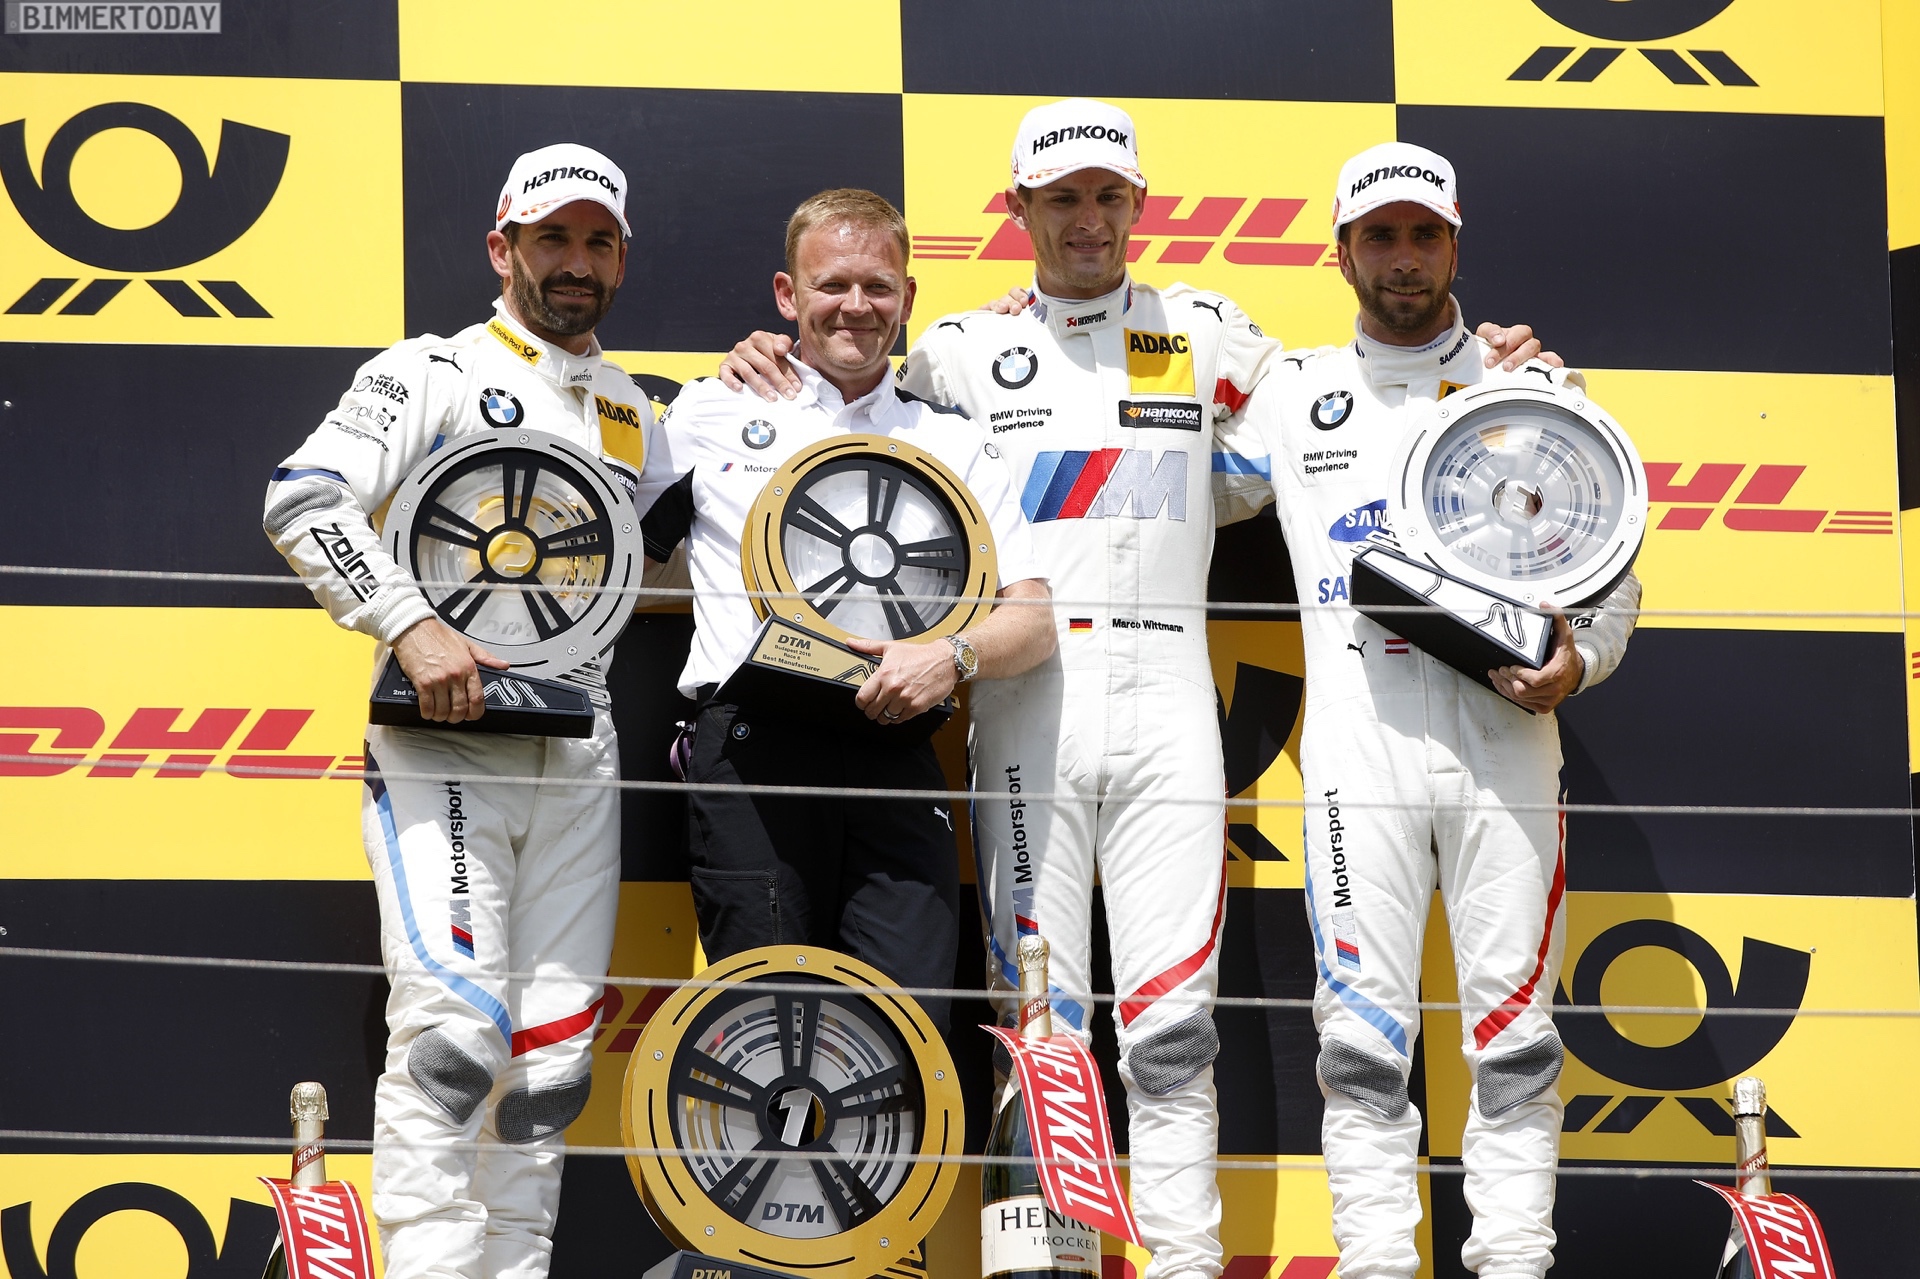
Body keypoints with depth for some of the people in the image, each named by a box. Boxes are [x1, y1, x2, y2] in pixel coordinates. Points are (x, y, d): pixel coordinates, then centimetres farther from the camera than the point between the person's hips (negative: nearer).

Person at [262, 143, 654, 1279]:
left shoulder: (636, 411, 20)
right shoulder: (434, 373, 2)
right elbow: (303, 502, -8)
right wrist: (412, 626, -20)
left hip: (580, 756, 6)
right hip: (444, 745, -5)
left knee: (553, 1058, 2)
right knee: (452, 1032, -17)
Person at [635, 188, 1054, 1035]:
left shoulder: (957, 446, 19)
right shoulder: (709, 415, 17)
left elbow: (1033, 621, 11)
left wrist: (953, 657, -9)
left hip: (894, 758, 1)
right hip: (754, 744, -1)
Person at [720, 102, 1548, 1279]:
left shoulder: (1205, 333, 13)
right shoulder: (967, 350, 12)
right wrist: (762, 369, -2)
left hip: (1169, 708, 0)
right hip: (1026, 711, 0)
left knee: (1173, 1022, -3)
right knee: (1036, 1018, -2)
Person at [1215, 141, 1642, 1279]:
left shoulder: (1537, 390, 12)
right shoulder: (1294, 396, 15)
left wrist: (1581, 661, -7)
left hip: (1507, 746, 0)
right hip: (1361, 750, 0)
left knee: (1514, 1032, -2)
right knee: (1364, 1036, -4)